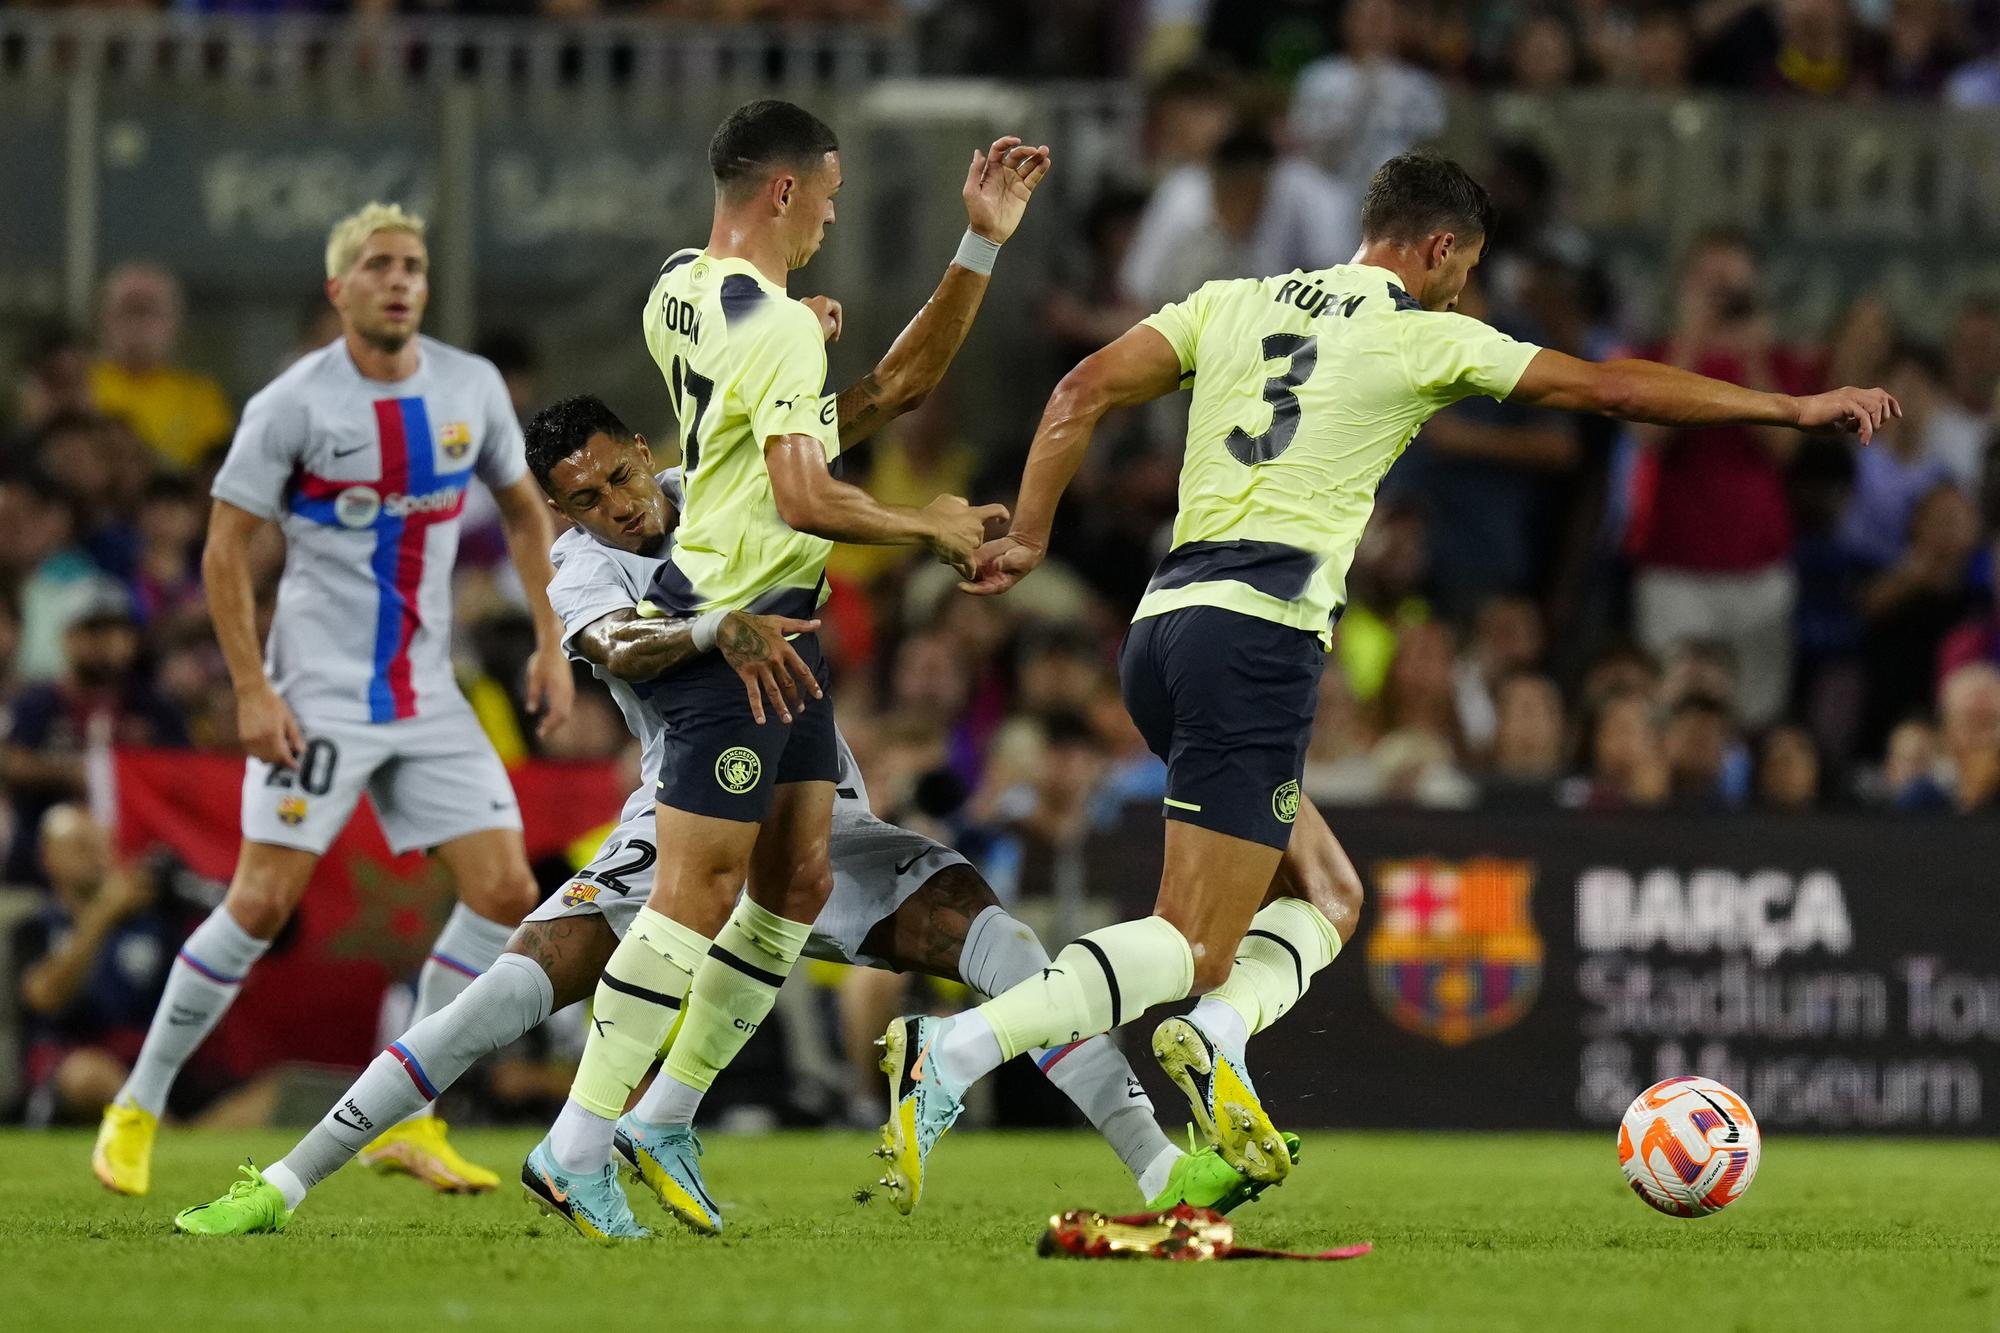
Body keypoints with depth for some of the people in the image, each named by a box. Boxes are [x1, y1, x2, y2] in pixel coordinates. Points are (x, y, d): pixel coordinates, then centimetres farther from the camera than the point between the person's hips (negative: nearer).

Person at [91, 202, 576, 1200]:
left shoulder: (471, 387, 3)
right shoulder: (292, 404, -10)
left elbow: (522, 508, 17)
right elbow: (225, 548, -7)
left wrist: (551, 643, 9)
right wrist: (252, 690, -14)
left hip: (428, 696, 5)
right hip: (318, 693, -5)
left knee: (505, 891, -5)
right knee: (263, 900, -11)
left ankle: (406, 1120, 4)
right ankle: (137, 1110, 3)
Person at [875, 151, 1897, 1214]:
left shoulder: (1232, 304, 17)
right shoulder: (1426, 338, 3)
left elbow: (1084, 390, 10)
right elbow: (1612, 388, 7)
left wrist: (1027, 537, 12)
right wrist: (1794, 408, 15)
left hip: (1162, 627, 8)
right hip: (1259, 637, -8)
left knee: (1325, 899, 18)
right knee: (1193, 947, -10)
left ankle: (1216, 1041, -10)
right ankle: (951, 1053, -27)